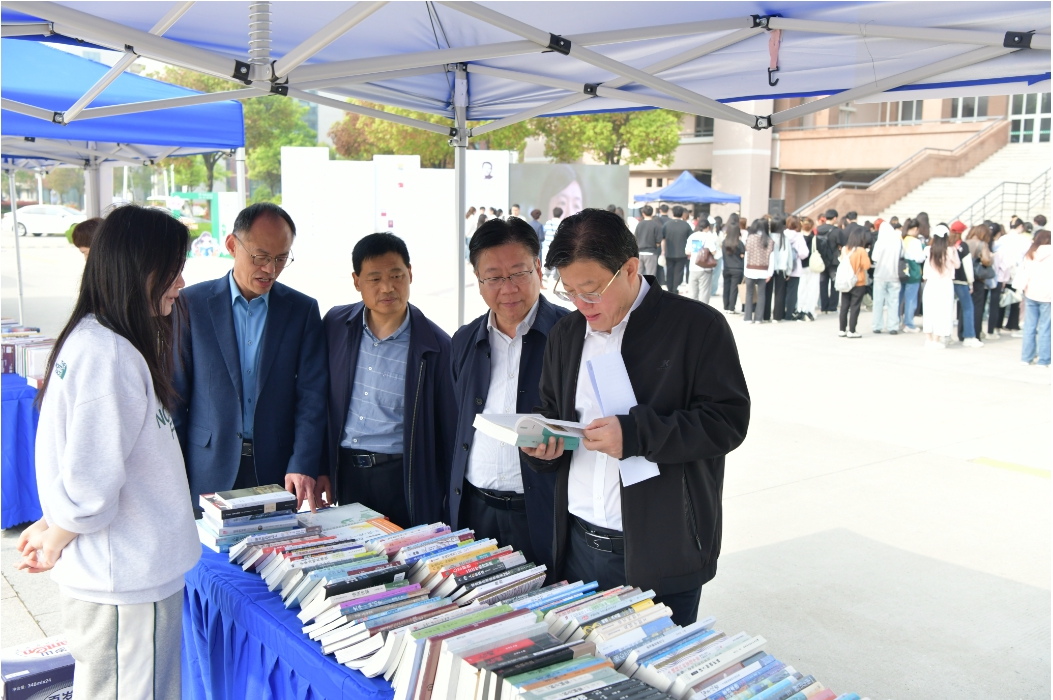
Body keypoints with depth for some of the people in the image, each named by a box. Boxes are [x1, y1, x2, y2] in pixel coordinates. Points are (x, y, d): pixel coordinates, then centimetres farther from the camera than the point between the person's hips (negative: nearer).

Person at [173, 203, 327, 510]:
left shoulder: (303, 309, 2)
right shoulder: (191, 304, 0)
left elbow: (312, 395, -3)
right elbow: (174, 395, 2)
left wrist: (303, 466, -15)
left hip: (278, 472, 1)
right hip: (208, 474, -1)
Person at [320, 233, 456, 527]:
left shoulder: (435, 346, -10)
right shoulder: (335, 324, 1)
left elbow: (448, 431, -5)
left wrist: (446, 502, -4)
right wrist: (322, 467, 6)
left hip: (403, 478, -3)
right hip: (346, 473, 3)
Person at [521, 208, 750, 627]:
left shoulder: (698, 326, -9)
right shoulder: (566, 333, 10)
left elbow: (728, 420, -14)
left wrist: (636, 434, -24)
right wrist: (542, 443, -3)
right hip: (579, 545, 5)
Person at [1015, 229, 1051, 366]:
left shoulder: (1029, 254, 6)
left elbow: (1022, 272, 5)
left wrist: (1021, 288, 6)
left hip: (1030, 294, 4)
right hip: (1046, 295, -4)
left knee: (1029, 327, 8)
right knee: (1044, 328, -1)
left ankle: (1027, 357, 10)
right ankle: (1043, 359, -1)